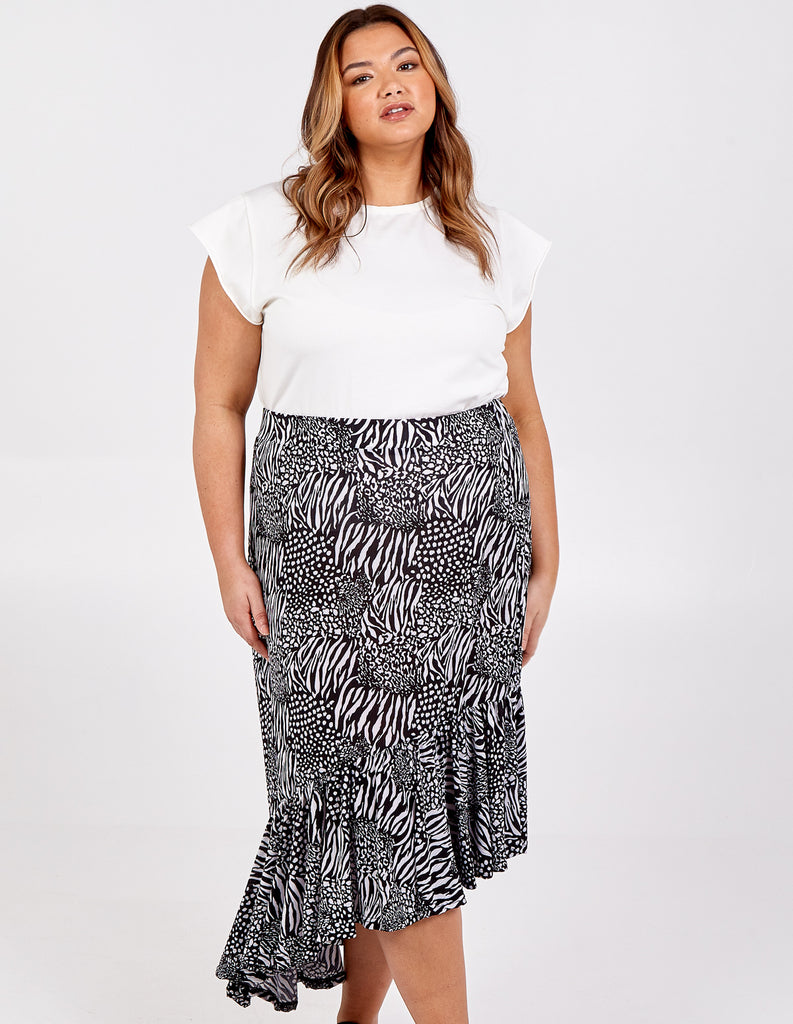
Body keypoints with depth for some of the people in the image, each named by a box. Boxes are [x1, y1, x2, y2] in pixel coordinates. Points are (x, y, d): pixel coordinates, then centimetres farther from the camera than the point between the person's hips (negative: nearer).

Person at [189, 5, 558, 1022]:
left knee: (384, 800, 9)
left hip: (470, 553, 3)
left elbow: (522, 412, 14)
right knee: (384, 798, 0)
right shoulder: (265, 231, 1)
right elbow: (219, 407, 3)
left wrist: (543, 565, 11)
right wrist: (230, 564, -2)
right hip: (327, 557, -2)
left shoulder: (492, 243, 9)